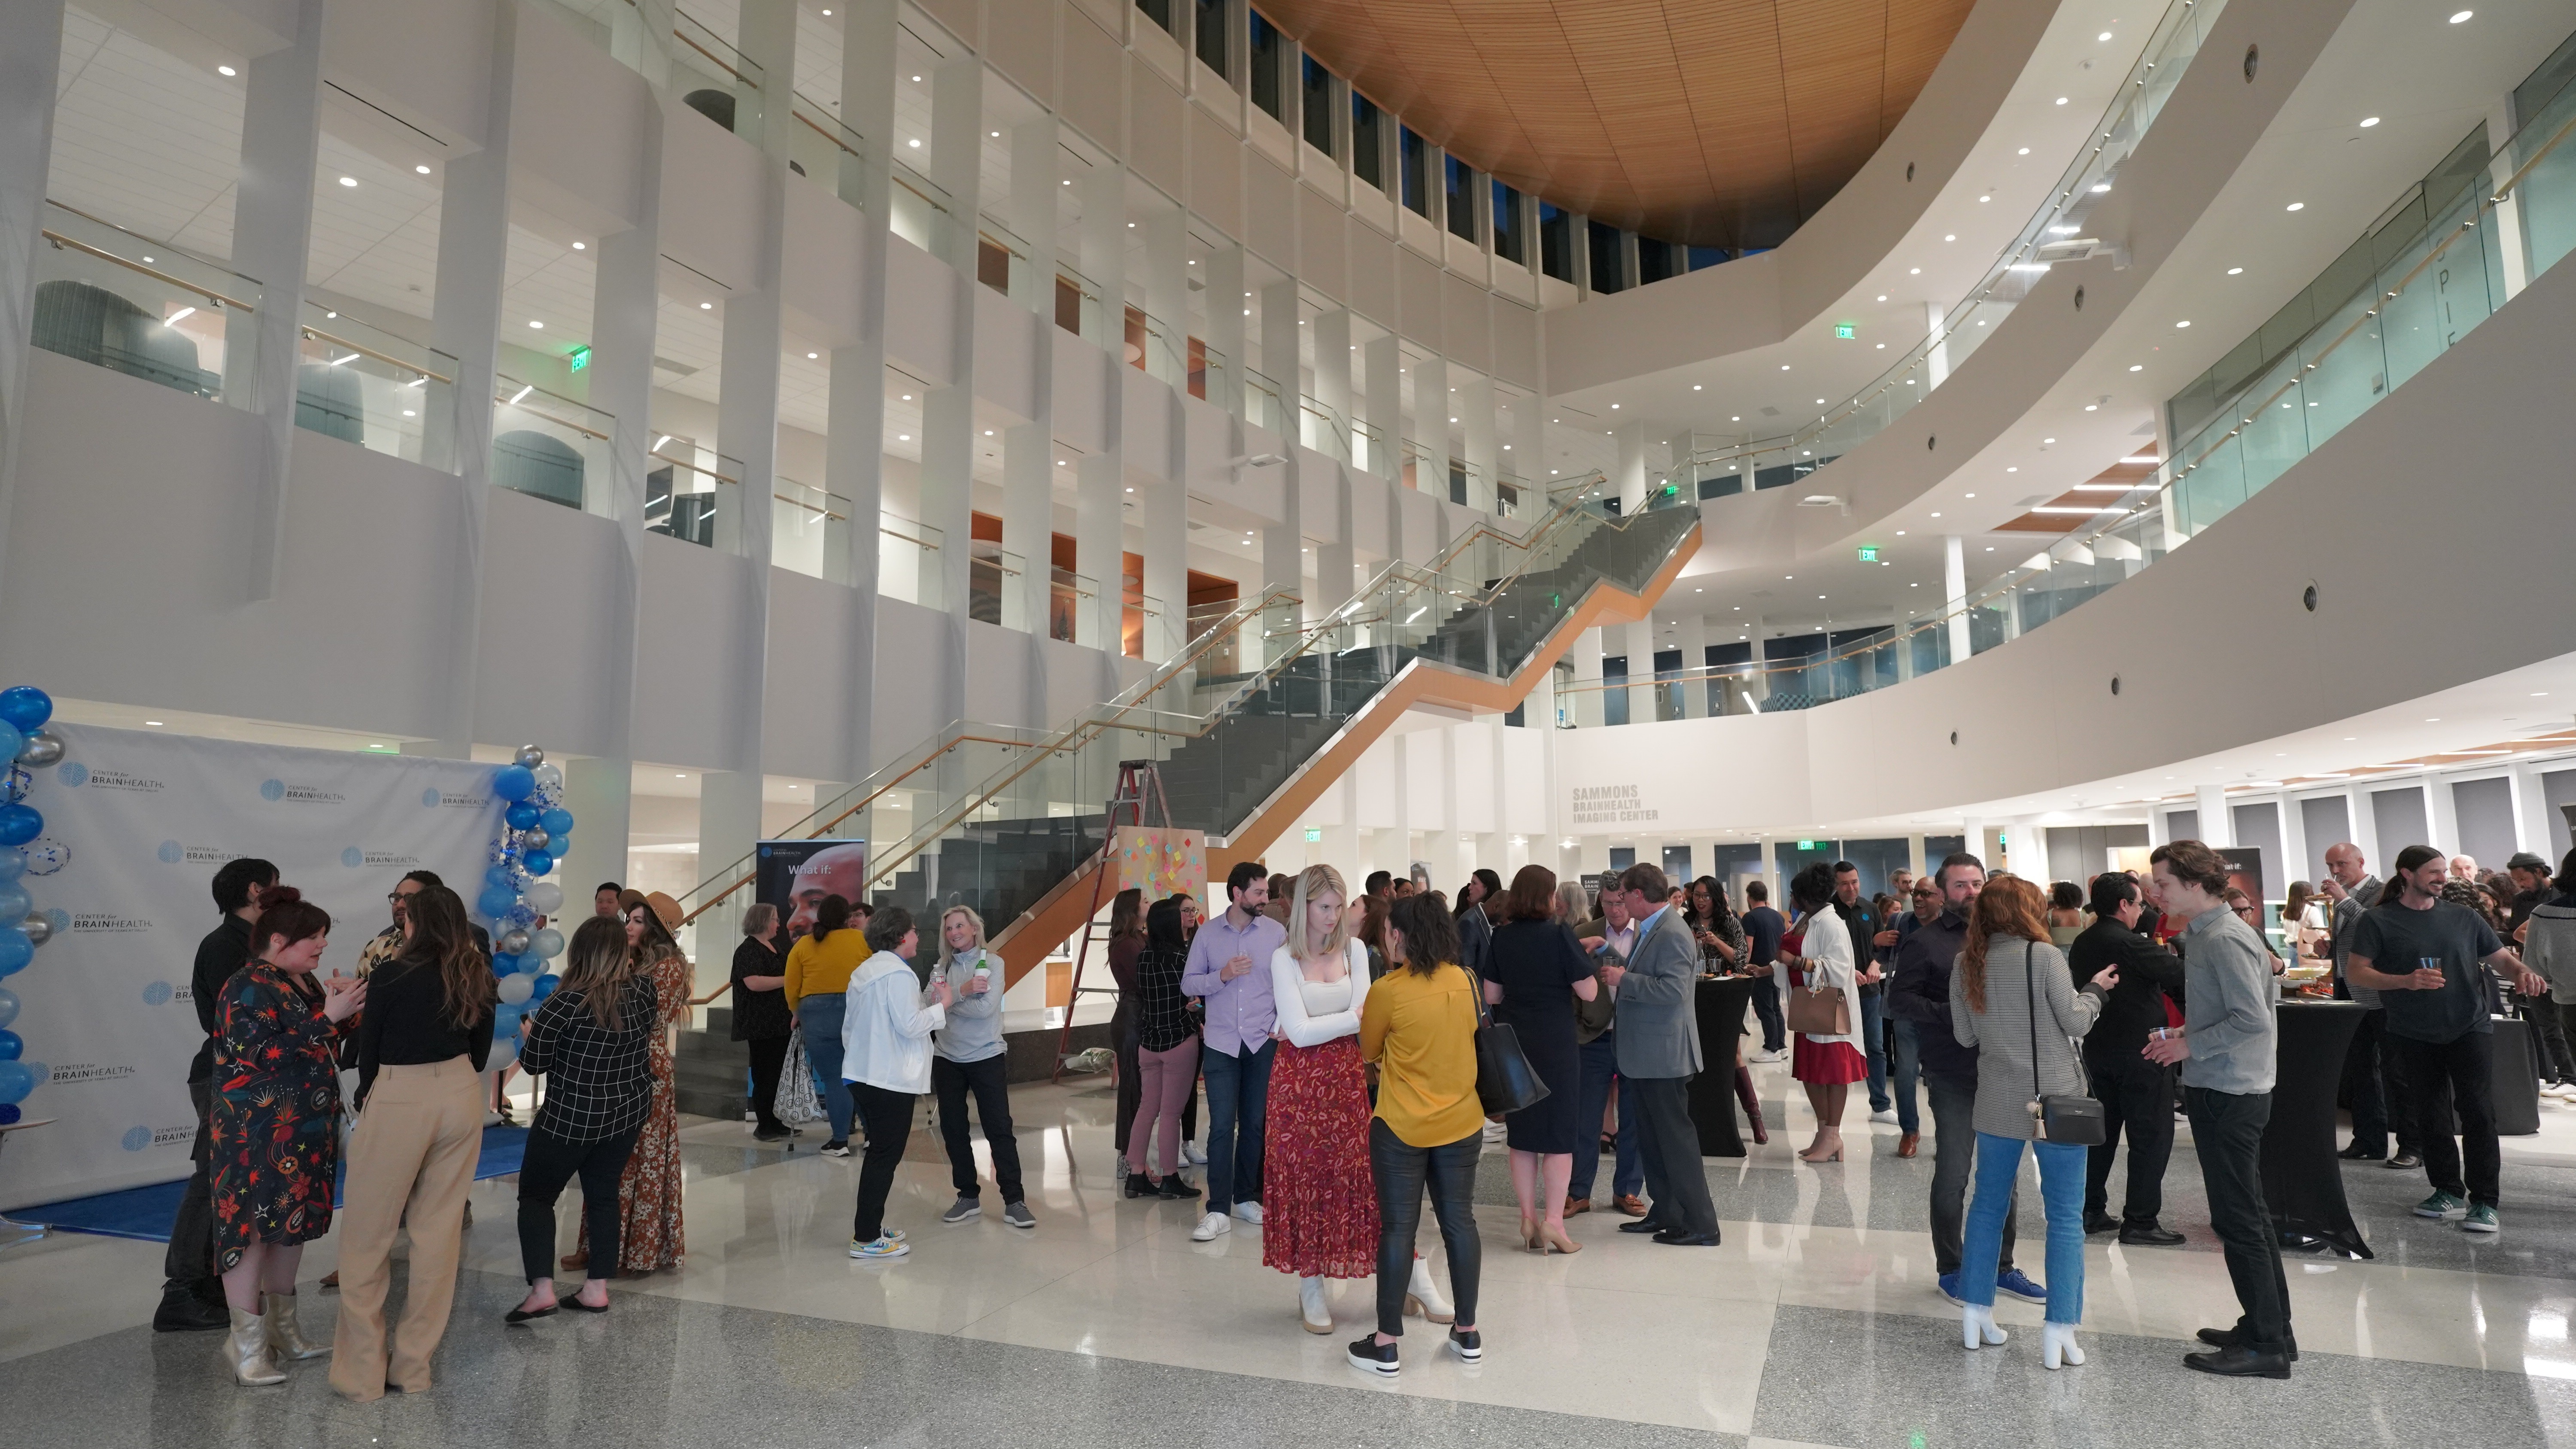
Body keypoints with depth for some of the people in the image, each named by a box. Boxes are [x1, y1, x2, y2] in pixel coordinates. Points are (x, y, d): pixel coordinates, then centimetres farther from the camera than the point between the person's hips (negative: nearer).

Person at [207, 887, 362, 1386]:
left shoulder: (303, 982, 10)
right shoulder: (247, 987, -15)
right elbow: (266, 1054, -24)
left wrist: (346, 1012, -1)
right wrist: (327, 1016, -26)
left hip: (304, 1129, 9)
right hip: (257, 1134, -8)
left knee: (293, 1223, 14)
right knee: (252, 1227, -1)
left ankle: (282, 1324, 26)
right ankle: (246, 1340, 9)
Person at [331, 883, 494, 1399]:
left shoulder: (391, 975, -9)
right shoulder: (477, 975, 4)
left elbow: (368, 1048, 0)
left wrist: (365, 1102, 16)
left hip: (400, 1101, -5)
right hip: (461, 1097, 5)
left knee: (368, 1237, 9)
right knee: (440, 1231, 11)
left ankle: (362, 1371, 15)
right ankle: (414, 1366, 20)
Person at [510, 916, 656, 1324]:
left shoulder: (564, 1005, -21)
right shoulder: (645, 989, -8)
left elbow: (533, 1064, -10)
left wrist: (529, 1033, 11)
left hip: (570, 1120, -5)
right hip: (630, 1113, 5)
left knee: (536, 1195, 11)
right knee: (604, 1196, 16)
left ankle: (542, 1290, 2)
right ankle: (597, 1289, 18)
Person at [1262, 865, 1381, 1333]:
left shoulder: (1354, 951, 2)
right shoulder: (1284, 959, -5)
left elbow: (1361, 1018, -5)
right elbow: (1299, 1032, -12)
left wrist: (1315, 1026, -13)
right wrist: (1355, 1018, -12)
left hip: (1348, 1075, 2)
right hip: (1300, 1081, -1)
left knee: (1362, 1175, 1)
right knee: (1306, 1180, 5)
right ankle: (1311, 1290, 17)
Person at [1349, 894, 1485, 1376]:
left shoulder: (1388, 991, -16)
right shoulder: (1465, 981, -2)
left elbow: (1369, 1052, -1)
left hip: (1402, 1128, -4)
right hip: (1462, 1123, 4)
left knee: (1397, 1228, 3)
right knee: (1459, 1221, 13)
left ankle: (1386, 1345, 10)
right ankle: (1467, 1332, 23)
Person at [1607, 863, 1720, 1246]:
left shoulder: (1672, 934, -19)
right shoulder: (1650, 929, 12)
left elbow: (1672, 989, -28)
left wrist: (1624, 979, -21)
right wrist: (1617, 968, 9)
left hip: (1663, 1055, -10)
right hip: (1645, 1056, 10)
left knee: (1676, 1139, -3)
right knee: (1652, 1138, 17)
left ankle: (1701, 1225, 5)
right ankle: (1665, 1213, 26)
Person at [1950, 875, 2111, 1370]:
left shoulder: (1967, 963, 1)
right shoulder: (2045, 956, -12)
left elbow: (1965, 1035, 6)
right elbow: (2077, 1022, -9)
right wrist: (2096, 989, 8)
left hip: (1997, 1102, 4)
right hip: (2054, 1100, -4)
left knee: (1988, 1204, 14)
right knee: (2065, 1217, 4)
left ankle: (1975, 1313, 19)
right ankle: (2059, 1330, 2)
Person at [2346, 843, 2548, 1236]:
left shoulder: (2463, 917, 7)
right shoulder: (2378, 921, -2)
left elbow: (2501, 956, 8)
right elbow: (2358, 972, -6)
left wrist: (2522, 972, -14)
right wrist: (2405, 981, -22)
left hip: (2470, 1028, 1)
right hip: (2414, 1036, -1)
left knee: (2478, 1112, -5)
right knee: (2430, 1115, 8)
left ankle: (2484, 1201, 2)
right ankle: (2449, 1193, 21)